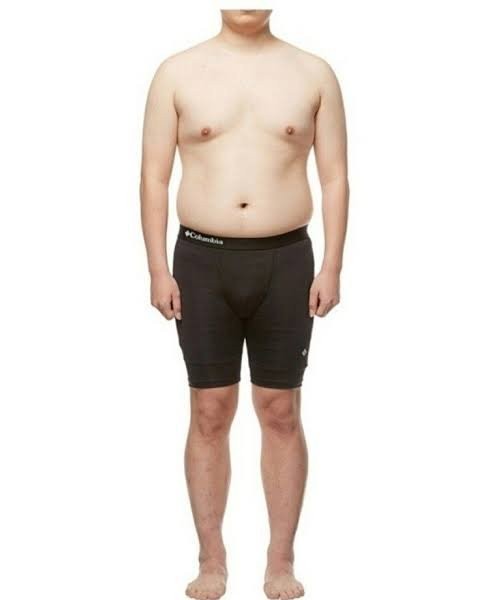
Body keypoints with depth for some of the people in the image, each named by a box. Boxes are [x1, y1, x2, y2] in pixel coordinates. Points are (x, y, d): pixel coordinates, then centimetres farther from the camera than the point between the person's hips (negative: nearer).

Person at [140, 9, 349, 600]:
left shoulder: (314, 73, 4)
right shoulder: (177, 72, 2)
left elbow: (335, 176, 4)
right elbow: (154, 175, 2)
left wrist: (332, 266, -3)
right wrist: (159, 269, -4)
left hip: (286, 261, 0)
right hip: (202, 260, 0)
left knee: (281, 412, 6)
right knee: (209, 413, 5)